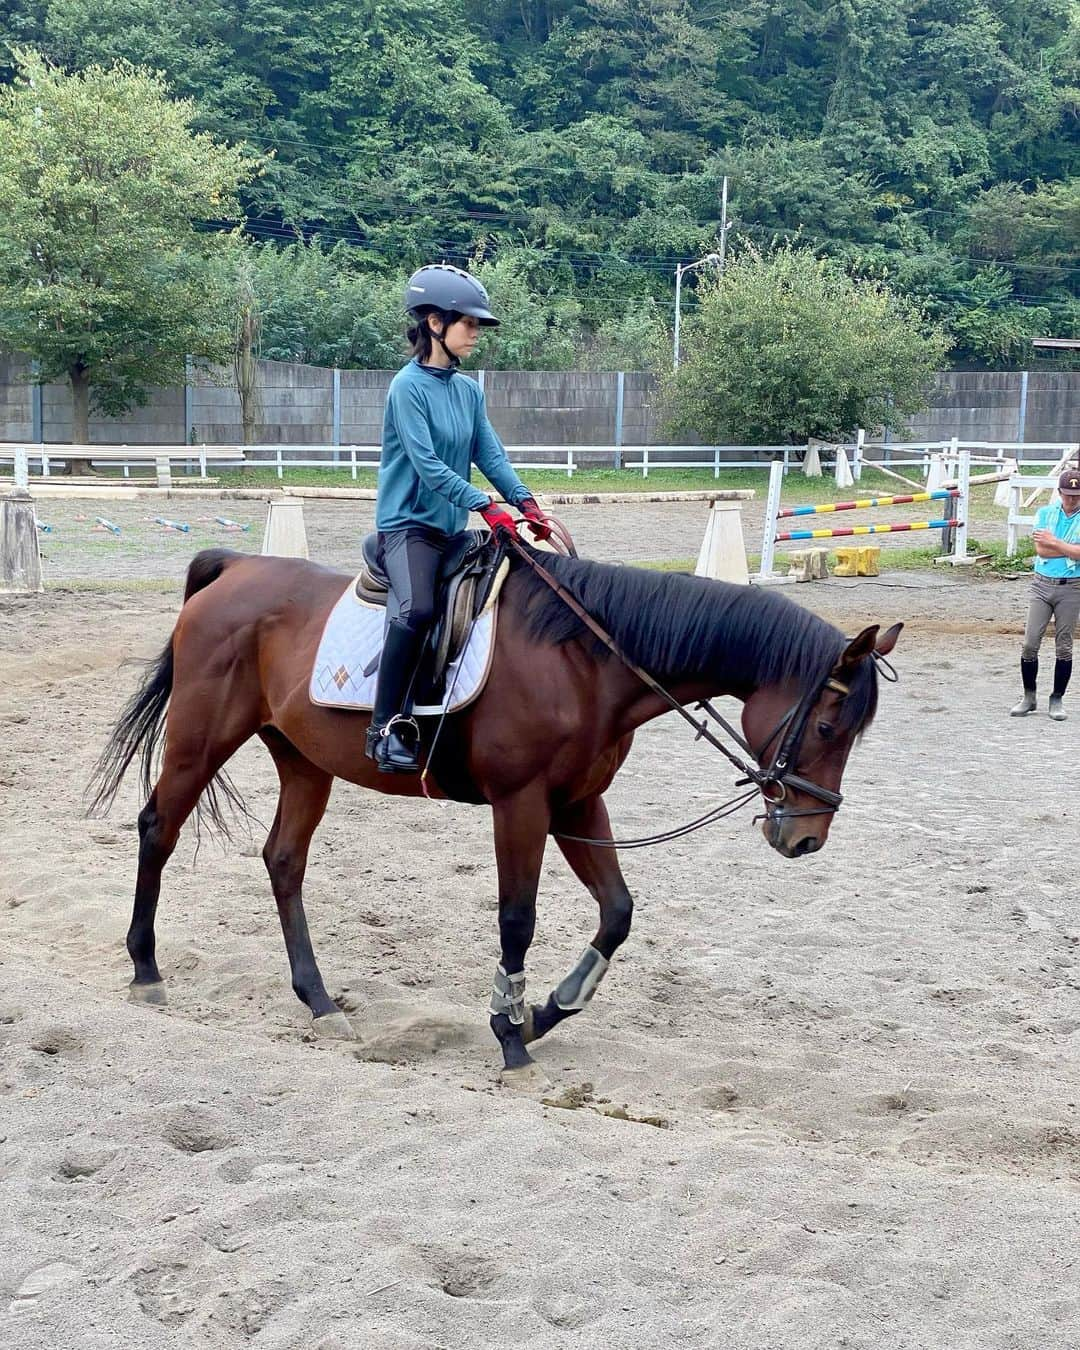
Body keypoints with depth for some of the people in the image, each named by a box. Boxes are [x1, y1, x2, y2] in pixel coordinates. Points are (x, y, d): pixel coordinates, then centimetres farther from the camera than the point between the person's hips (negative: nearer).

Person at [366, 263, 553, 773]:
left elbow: (491, 455, 6)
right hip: (408, 522, -9)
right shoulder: (409, 387, -11)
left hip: (451, 527, 9)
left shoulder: (470, 391, 11)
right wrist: (486, 507, -25)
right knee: (416, 608, -31)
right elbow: (427, 464, -19)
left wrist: (526, 503, -10)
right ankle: (386, 727, -25)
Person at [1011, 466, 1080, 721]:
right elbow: (1040, 549, -5)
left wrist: (1054, 542, -12)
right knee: (1030, 643, -3)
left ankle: (1057, 700, 13)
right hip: (1042, 584, 2)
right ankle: (1029, 698, 9)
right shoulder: (1044, 513, 7)